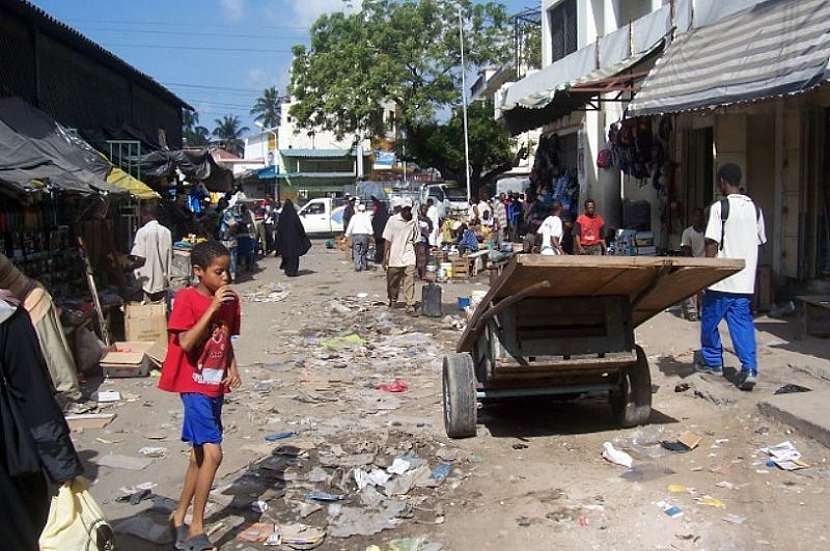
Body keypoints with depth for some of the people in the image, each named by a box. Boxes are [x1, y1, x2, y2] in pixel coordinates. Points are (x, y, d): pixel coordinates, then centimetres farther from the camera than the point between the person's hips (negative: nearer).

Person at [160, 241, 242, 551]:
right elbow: (186, 343, -22)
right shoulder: (187, 299, -14)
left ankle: (179, 517, 33)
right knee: (212, 453, -15)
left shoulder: (231, 300, 4)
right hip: (195, 386, -7)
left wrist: (233, 369, -2)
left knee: (200, 455, 17)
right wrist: (212, 308, -24)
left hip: (216, 386, 7)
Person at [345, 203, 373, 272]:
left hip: (355, 235, 0)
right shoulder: (366, 217, 1)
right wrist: (370, 234, -1)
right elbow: (369, 227, -5)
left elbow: (350, 227, 1)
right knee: (364, 252, 12)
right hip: (364, 235, 0)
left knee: (356, 252, 0)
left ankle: (357, 267, -9)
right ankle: (364, 266, 16)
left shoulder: (354, 217, 3)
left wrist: (347, 235, 6)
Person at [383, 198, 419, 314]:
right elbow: (387, 241, -2)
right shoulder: (393, 220, -3)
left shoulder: (414, 222, 4)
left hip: (409, 259, 1)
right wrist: (385, 259, -5)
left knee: (410, 282, -6)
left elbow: (415, 241, 12)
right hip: (394, 258, -1)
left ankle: (410, 306, -2)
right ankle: (393, 300, 31)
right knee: (393, 282, 9)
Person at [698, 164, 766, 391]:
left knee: (709, 321, 13)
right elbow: (760, 241, 15)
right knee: (743, 323, 6)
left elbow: (712, 244, -14)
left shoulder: (720, 207, -11)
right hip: (746, 281, 5)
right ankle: (749, 368, -6)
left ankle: (712, 360, 26)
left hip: (721, 279, -5)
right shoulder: (755, 208, 8)